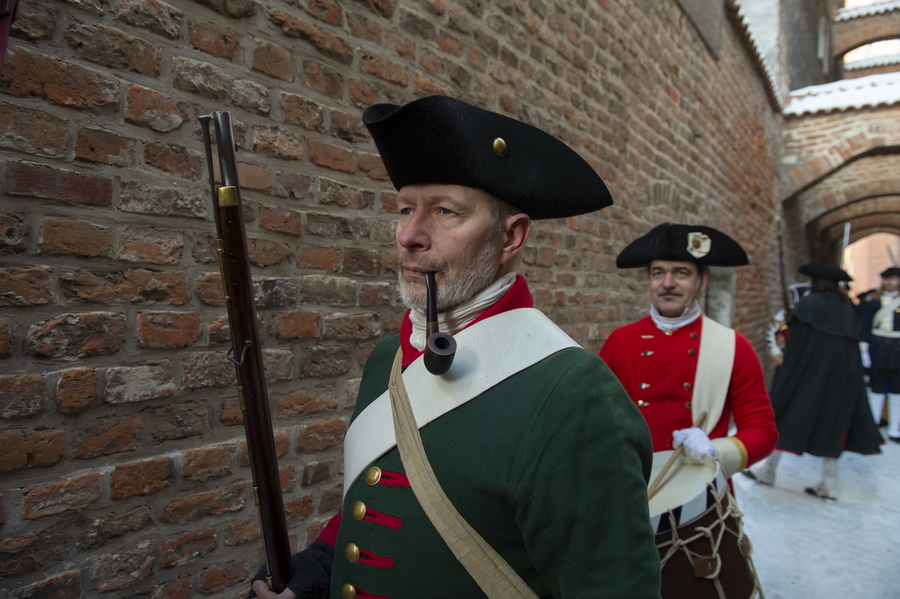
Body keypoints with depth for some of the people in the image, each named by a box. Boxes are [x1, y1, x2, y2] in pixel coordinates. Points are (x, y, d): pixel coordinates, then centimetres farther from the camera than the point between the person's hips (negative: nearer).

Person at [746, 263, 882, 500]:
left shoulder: (808, 304, -8)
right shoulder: (848, 309, 7)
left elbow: (794, 340, -11)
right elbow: (854, 342, 8)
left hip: (808, 370, -5)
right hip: (842, 375, 5)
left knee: (786, 414, 6)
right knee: (833, 421, 10)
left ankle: (768, 472, 13)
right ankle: (828, 485, 12)